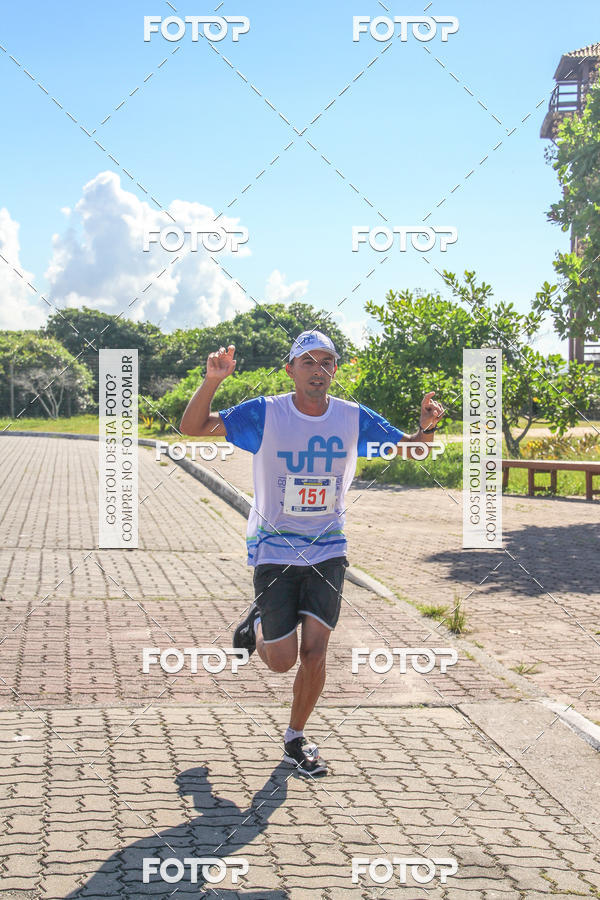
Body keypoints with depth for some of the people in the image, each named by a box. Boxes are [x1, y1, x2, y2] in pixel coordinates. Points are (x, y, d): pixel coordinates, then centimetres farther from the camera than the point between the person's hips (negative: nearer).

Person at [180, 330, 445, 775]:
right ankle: (258, 624, 35)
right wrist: (213, 381, -34)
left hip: (328, 550, 2)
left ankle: (296, 740, 18)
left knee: (315, 652, -3)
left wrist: (427, 428, -19)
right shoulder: (265, 413, -12)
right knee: (282, 661, 0)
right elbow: (193, 427, -16)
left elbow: (412, 450, 5)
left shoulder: (354, 418, -4)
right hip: (274, 550, -2)